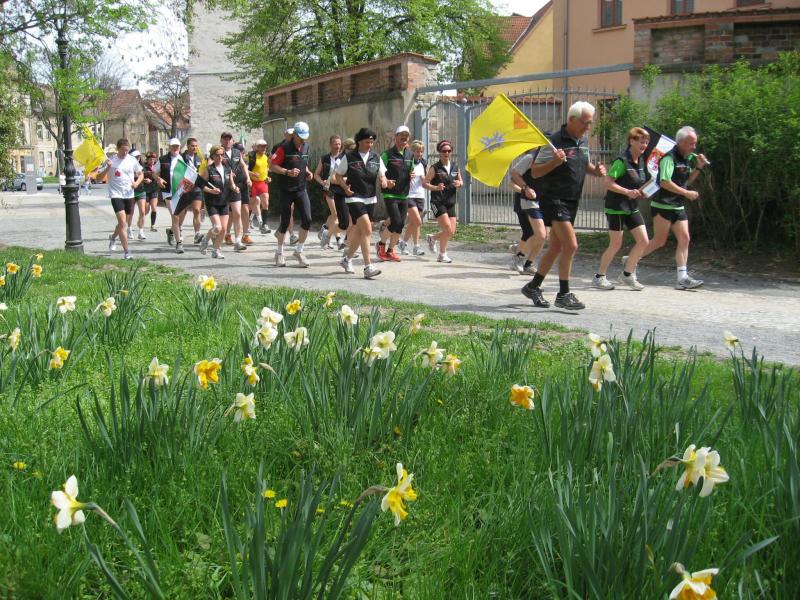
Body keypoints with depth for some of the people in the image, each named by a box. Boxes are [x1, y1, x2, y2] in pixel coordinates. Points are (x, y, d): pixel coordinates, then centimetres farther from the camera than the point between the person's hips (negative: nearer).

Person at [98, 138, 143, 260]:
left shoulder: (132, 160, 3)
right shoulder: (111, 161, -5)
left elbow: (141, 174, 15)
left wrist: (137, 182, -5)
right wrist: (107, 168, -21)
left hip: (129, 195, 4)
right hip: (116, 195, -4)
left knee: (123, 222, 18)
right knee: (123, 223, -15)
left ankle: (113, 237, 49)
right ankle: (127, 252, -15)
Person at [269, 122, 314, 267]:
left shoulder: (305, 147, 8)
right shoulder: (284, 148, -10)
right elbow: (272, 166, -11)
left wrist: (307, 172, 4)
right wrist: (288, 172, -22)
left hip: (301, 189, 5)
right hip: (286, 190, -5)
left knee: (307, 219, -8)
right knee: (285, 221, 2)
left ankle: (299, 251, 8)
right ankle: (279, 252, 21)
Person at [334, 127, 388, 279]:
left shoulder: (376, 158, 7)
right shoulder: (349, 157, -4)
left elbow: (382, 176, 12)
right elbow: (338, 175, 3)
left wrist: (383, 181, -11)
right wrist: (345, 187, -14)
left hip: (370, 199, 6)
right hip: (354, 198, -6)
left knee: (359, 231, 14)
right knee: (367, 229, -19)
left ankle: (347, 259, 37)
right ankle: (368, 267, -19)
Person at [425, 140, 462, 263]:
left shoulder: (455, 167, 9)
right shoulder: (435, 168, -6)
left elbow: (461, 181, 19)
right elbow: (425, 183, -6)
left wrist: (459, 184, -5)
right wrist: (436, 187, -23)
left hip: (450, 203, 6)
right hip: (438, 202, -6)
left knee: (452, 231, 4)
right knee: (448, 230, -13)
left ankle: (433, 238, 33)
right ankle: (442, 255, 5)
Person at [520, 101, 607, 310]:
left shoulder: (583, 142, 10)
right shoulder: (555, 142, -14)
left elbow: (585, 164, 26)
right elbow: (535, 172, -12)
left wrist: (596, 170, 4)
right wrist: (555, 162, -29)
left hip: (571, 201, 9)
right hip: (553, 199, -8)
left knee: (556, 248, 13)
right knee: (571, 245, -15)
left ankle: (533, 287, 26)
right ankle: (564, 294, -6)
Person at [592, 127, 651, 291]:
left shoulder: (641, 161, 9)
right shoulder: (621, 161, -15)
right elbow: (609, 183, -20)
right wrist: (627, 192, -28)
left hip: (632, 207, 8)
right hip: (616, 207, -8)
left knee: (643, 241, 1)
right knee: (616, 245, -4)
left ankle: (627, 274, 14)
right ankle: (599, 276, 12)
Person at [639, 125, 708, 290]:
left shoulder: (687, 158, 13)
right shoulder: (669, 157, -14)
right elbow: (664, 182, -24)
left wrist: (698, 167, 7)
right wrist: (687, 193, -20)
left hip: (678, 206, 8)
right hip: (663, 205, -8)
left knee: (684, 239, 0)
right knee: (660, 241, -4)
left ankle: (683, 278, -1)